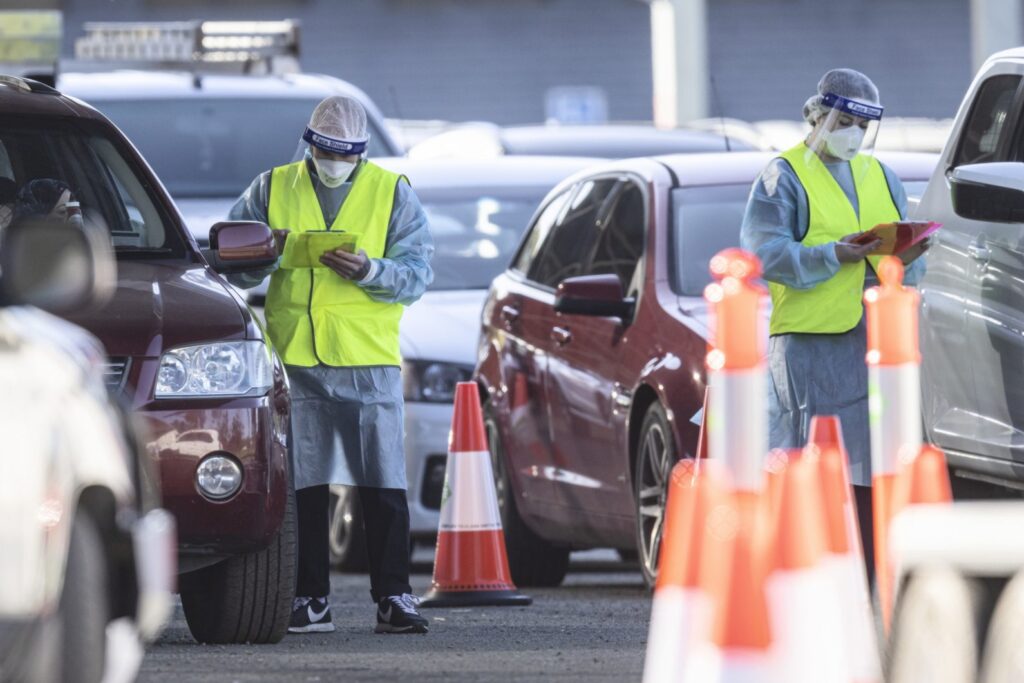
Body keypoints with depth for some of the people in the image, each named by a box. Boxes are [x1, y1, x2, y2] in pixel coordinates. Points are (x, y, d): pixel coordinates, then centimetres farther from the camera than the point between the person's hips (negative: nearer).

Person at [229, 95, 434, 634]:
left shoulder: (392, 193, 6)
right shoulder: (272, 190, 10)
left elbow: (417, 273, 0)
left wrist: (369, 271, -19)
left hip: (369, 356, -1)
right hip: (295, 358, 1)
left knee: (383, 486, -3)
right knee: (304, 484, 3)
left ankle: (393, 597, 2)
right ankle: (311, 599, 9)